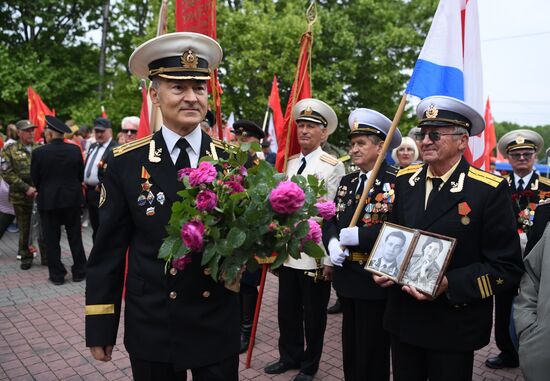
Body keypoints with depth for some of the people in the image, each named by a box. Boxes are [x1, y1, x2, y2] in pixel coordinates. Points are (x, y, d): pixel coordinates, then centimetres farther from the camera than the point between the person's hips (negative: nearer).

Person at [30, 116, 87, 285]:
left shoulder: (39, 152, -12)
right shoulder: (75, 149, -5)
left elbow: (35, 179, -1)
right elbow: (81, 175, 4)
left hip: (48, 200, -2)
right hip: (72, 198, 2)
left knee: (52, 239, 8)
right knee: (75, 237, 12)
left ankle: (57, 275, 14)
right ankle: (79, 272, 18)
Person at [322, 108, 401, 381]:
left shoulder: (397, 181, -13)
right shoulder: (347, 181, 10)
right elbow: (331, 219, 9)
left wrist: (360, 235, -26)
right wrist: (332, 243, -11)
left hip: (376, 279, -7)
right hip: (347, 277, 7)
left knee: (373, 351, 10)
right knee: (350, 347, 22)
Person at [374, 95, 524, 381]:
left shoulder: (489, 190, -14)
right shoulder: (405, 179, 2)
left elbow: (506, 267, -14)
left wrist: (449, 284, -24)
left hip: (454, 326, -4)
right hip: (403, 319, 5)